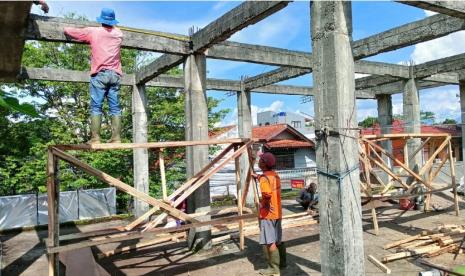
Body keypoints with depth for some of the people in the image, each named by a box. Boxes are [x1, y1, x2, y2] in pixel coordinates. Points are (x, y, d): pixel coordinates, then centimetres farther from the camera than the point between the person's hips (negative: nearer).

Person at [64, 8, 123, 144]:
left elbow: (68, 31, 14)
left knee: (96, 106, -4)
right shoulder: (118, 33, 15)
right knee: (115, 107, 1)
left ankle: (95, 138, -10)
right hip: (115, 74, 3)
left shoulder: (92, 31, 6)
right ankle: (116, 137, -3)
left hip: (100, 74, -3)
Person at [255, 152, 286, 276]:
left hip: (268, 214, -9)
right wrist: (257, 177, 36)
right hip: (277, 212, 9)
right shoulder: (275, 175, 8)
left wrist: (262, 204, -16)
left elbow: (267, 194, -34)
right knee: (278, 240, 18)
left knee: (269, 242, 0)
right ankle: (282, 262, 29)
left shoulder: (264, 178, -19)